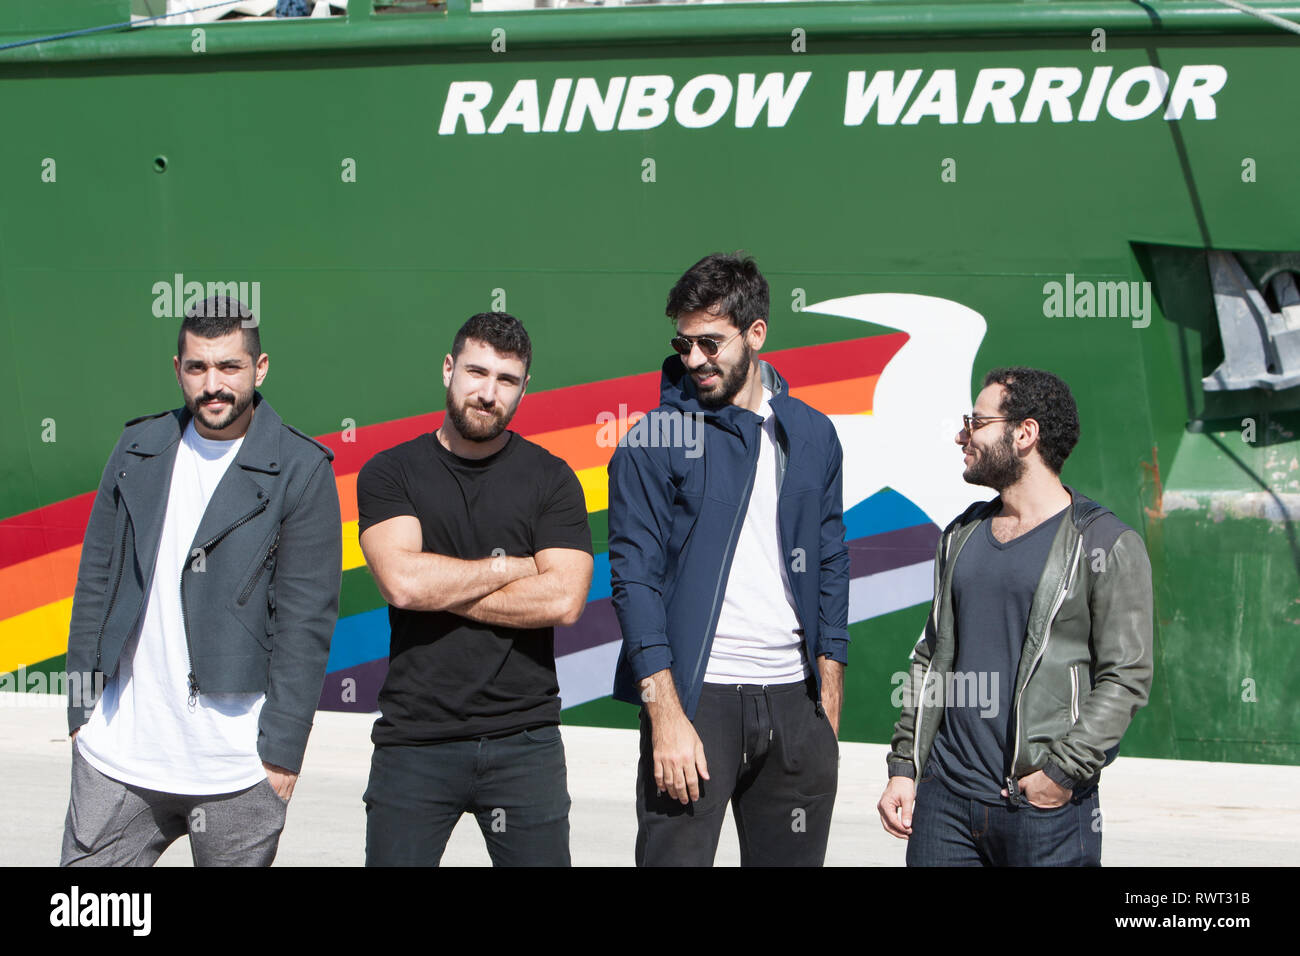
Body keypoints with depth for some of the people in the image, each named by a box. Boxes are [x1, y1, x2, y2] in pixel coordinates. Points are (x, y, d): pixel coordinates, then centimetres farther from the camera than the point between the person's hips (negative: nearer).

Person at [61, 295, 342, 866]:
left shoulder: (301, 470, -4)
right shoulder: (137, 451, 10)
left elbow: (307, 617, -5)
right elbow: (96, 580, 14)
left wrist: (283, 749, -9)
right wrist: (81, 708, 10)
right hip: (117, 757, 4)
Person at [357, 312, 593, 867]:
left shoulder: (551, 480, 6)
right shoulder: (390, 473, 6)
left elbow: (563, 600, -9)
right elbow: (402, 580, -11)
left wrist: (441, 590, -7)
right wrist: (512, 566, -4)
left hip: (524, 742, 0)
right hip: (414, 742, 0)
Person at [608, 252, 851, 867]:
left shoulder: (811, 435, 12)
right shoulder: (655, 440, -1)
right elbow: (634, 579, -6)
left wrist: (828, 710, 11)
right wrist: (666, 717, -15)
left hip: (793, 699, 4)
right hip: (694, 694, -4)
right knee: (675, 856, -11)